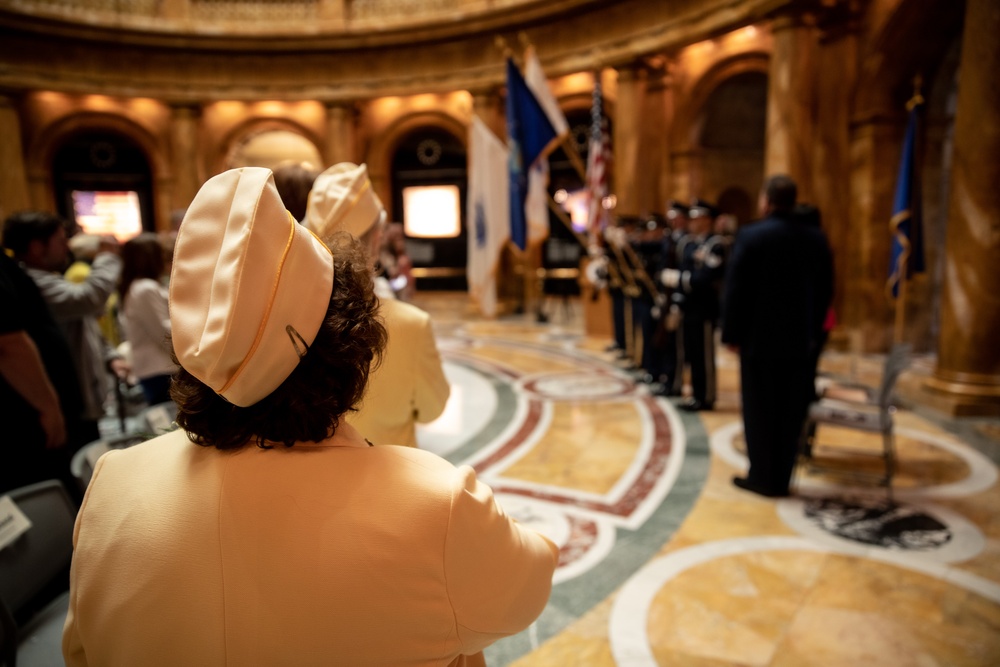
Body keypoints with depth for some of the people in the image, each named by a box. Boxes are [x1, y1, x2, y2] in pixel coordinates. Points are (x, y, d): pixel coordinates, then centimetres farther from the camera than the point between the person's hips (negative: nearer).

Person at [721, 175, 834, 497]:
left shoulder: (750, 236, -10)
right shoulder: (816, 238, 4)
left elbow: (736, 290, -12)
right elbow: (825, 290, 8)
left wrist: (732, 334, -5)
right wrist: (813, 331, 15)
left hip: (759, 337, -4)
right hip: (800, 340, 4)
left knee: (759, 411, 6)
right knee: (790, 412, 10)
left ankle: (762, 477, 13)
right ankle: (781, 479, 18)